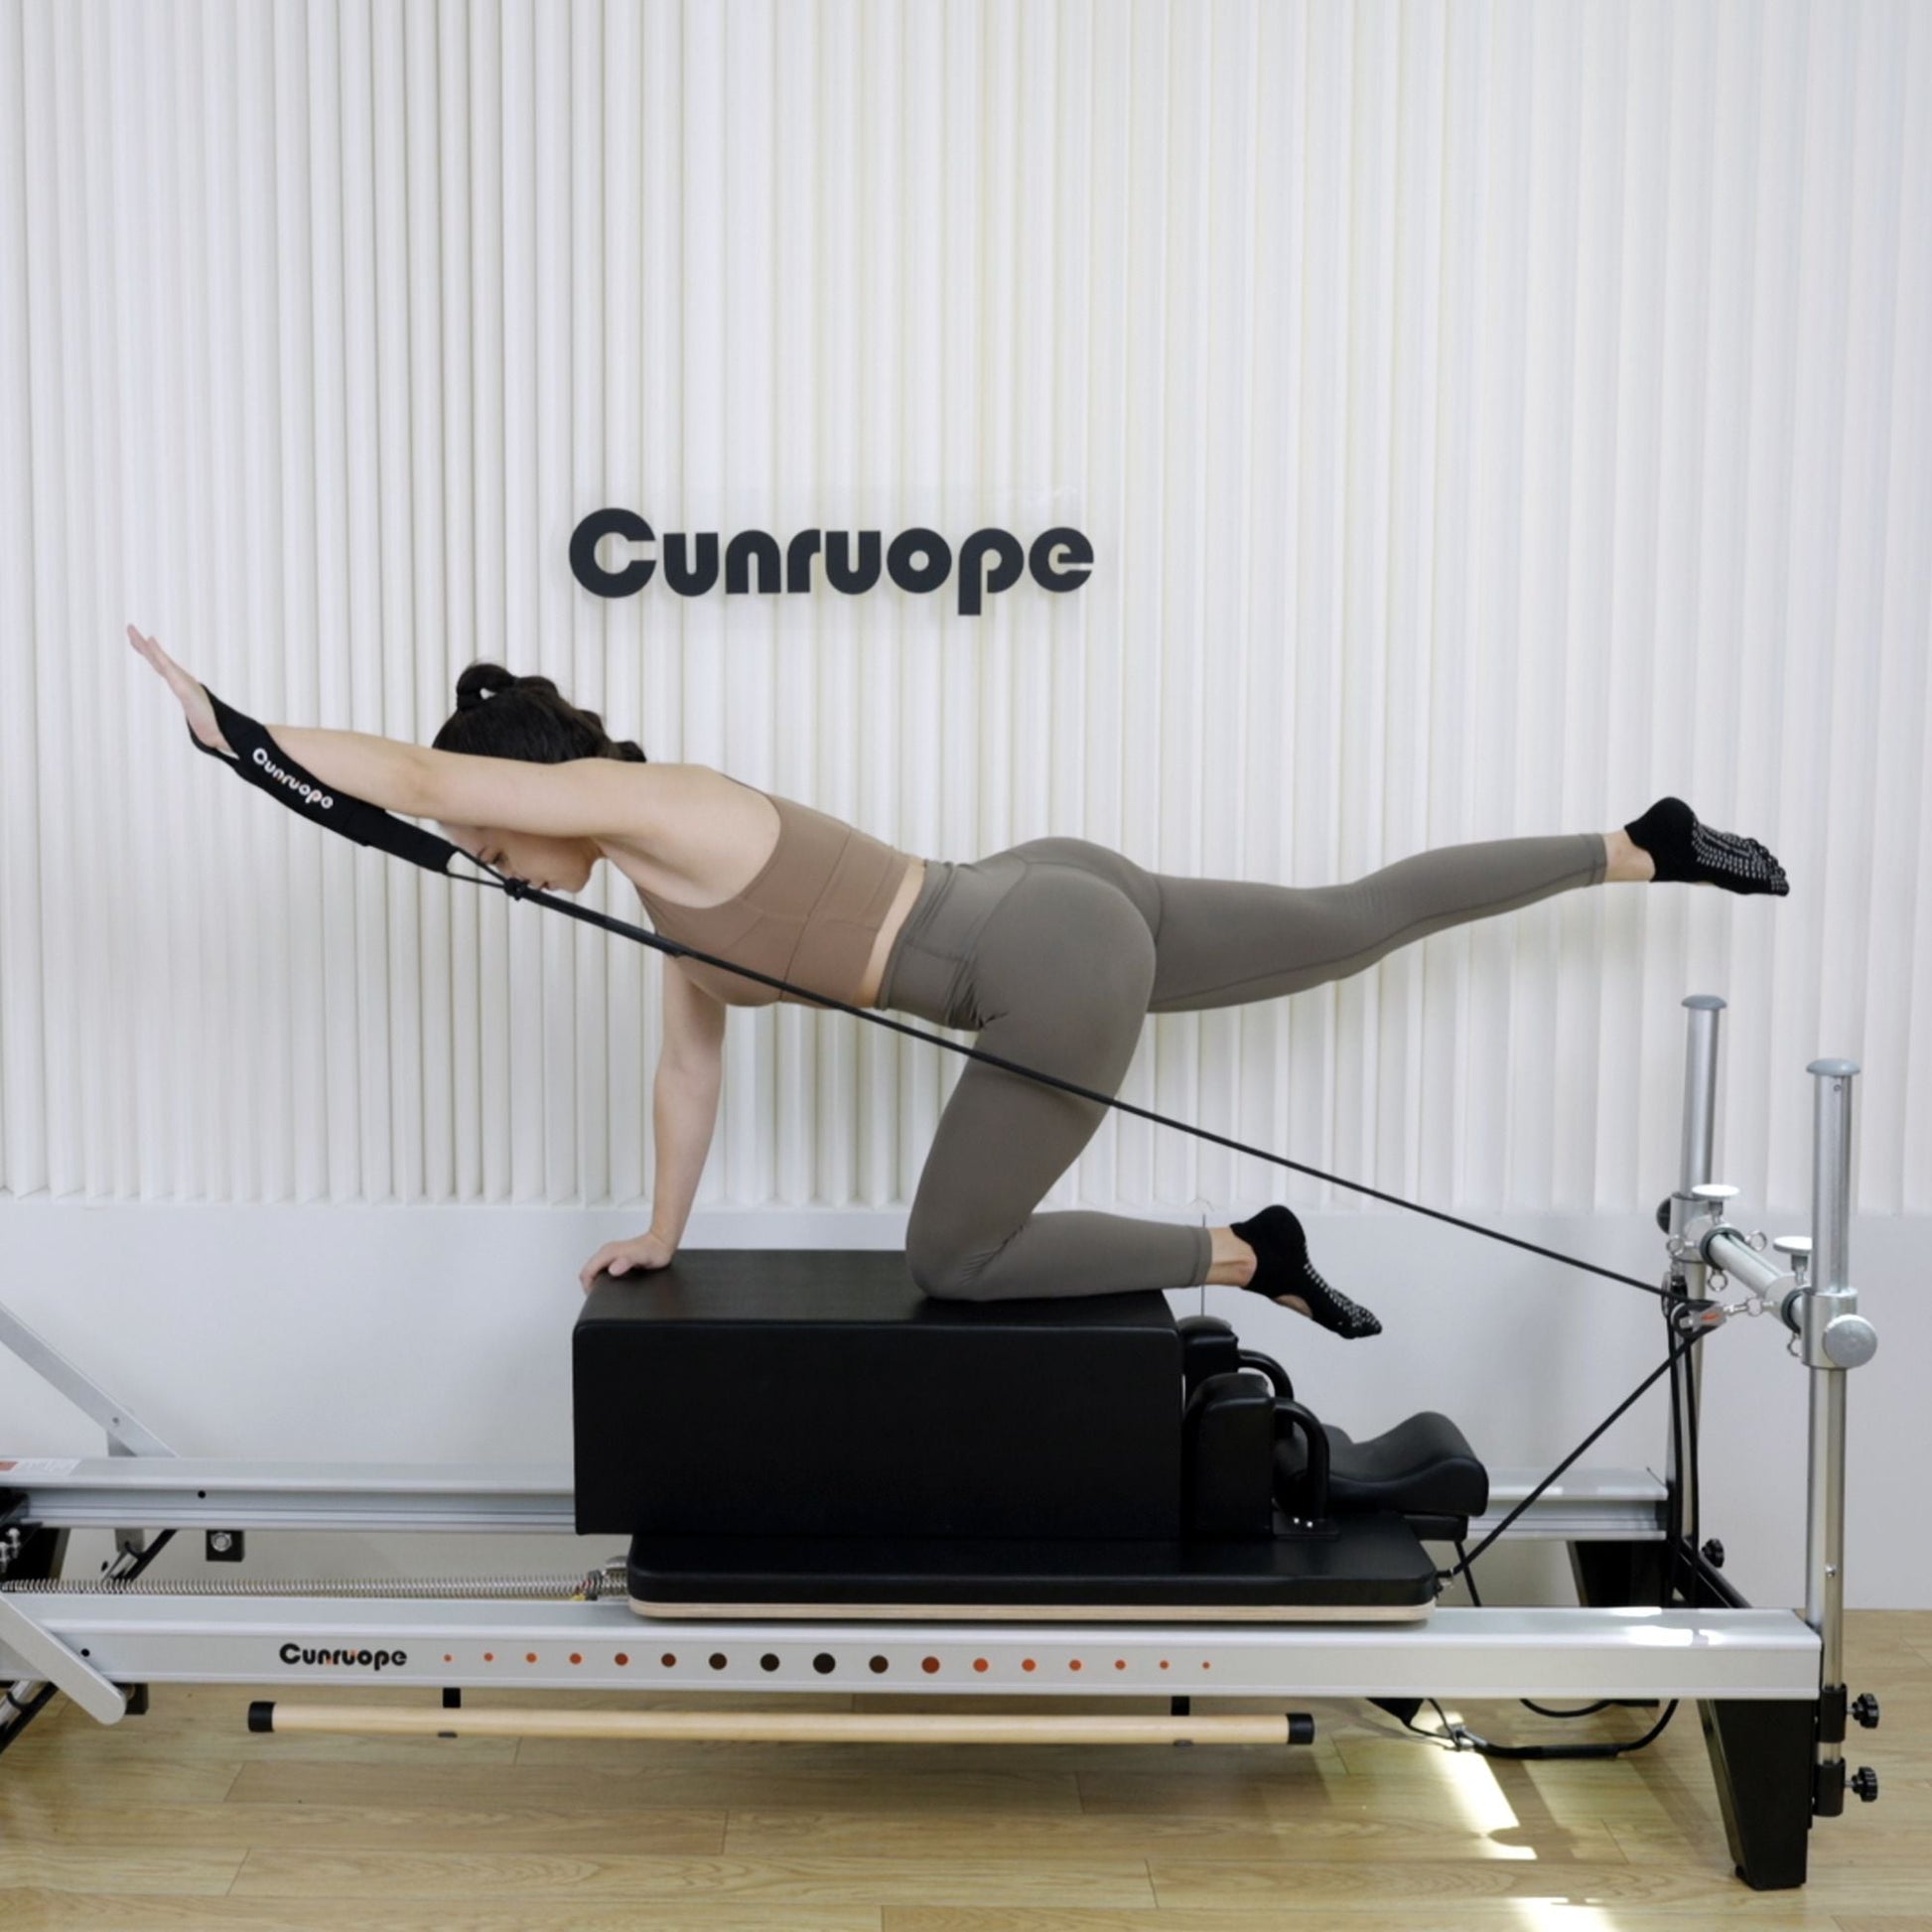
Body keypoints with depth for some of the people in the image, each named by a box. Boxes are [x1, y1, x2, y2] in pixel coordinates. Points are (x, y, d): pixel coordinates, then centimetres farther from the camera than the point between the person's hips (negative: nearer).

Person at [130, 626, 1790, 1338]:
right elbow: (692, 1056, 22)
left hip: (1060, 966, -10)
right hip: (1067, 907, 10)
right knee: (1362, 923, 19)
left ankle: (1248, 1258, 11)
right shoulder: (673, 877, 16)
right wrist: (663, 1235, 25)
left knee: (954, 1265, 4)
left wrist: (241, 727, -14)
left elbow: (417, 776, -20)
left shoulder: (656, 808, -10)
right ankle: (1646, 850, 26)